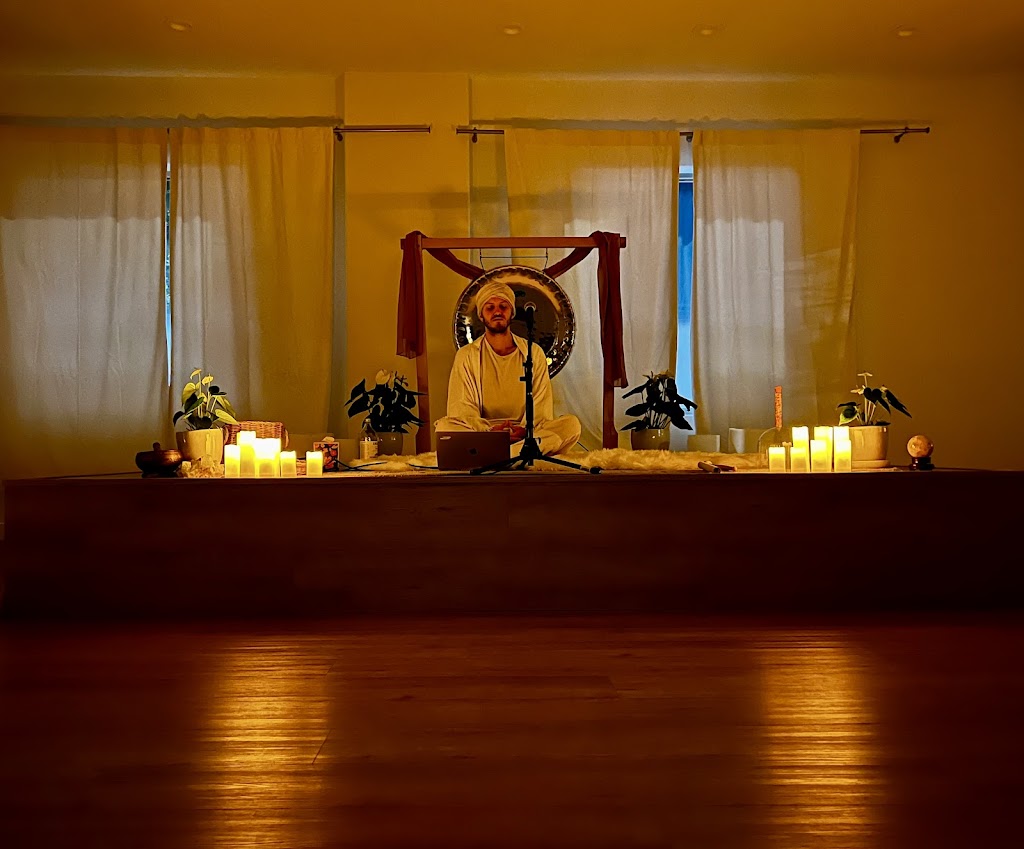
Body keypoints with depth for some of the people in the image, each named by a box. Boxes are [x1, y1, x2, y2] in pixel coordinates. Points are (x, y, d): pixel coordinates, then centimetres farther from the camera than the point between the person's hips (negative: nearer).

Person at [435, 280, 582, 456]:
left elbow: (542, 411, 3)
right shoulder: (466, 356, 5)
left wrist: (525, 429, -20)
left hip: (527, 434, 2)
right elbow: (461, 411, -3)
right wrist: (488, 431, -23)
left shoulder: (534, 353, 9)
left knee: (571, 424, -25)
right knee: (444, 426, -30)